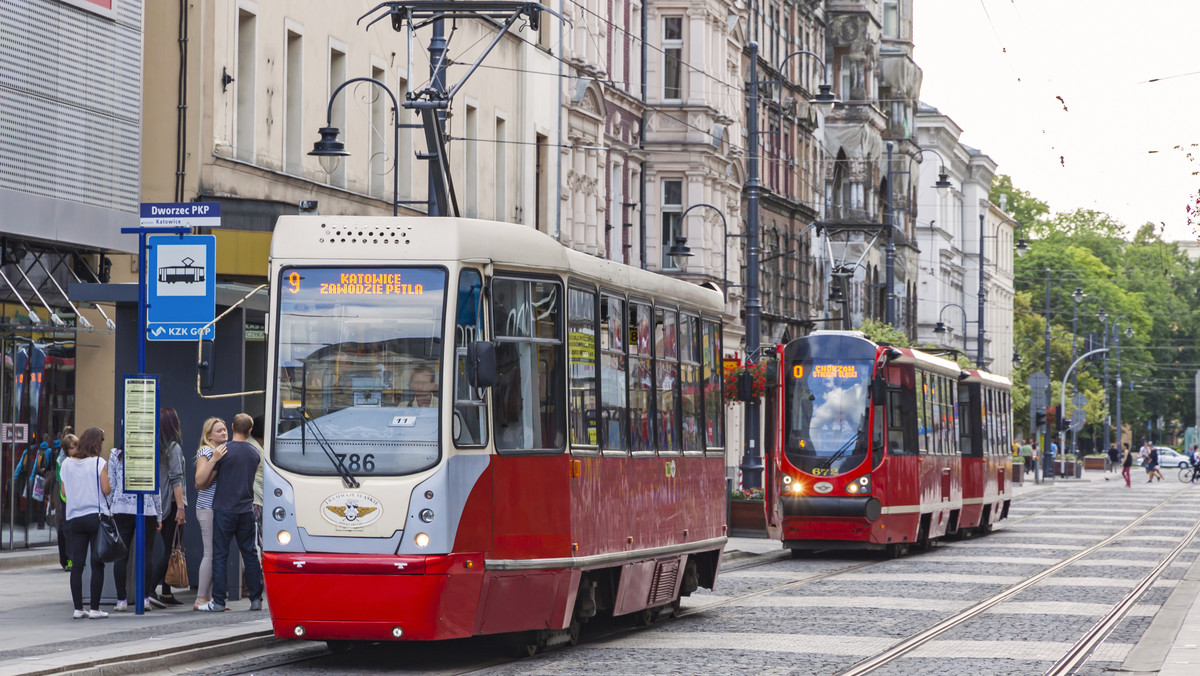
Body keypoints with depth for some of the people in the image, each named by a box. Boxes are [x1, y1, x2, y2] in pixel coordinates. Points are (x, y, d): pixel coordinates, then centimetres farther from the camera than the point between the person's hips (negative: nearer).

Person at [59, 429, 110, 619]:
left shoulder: (66, 463, 6)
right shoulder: (98, 462, -7)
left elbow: (64, 491, 12)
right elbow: (106, 489, -9)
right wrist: (113, 487, 12)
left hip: (74, 517, 4)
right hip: (96, 516, -4)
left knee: (77, 564, 5)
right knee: (97, 564, 1)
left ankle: (78, 608, 5)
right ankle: (95, 608, 0)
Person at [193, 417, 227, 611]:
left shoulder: (224, 450, 19)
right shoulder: (206, 452, -7)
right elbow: (200, 481, -19)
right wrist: (214, 459, -25)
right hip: (208, 508, -8)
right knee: (211, 553, -10)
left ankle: (209, 597, 8)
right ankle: (201, 599, -8)